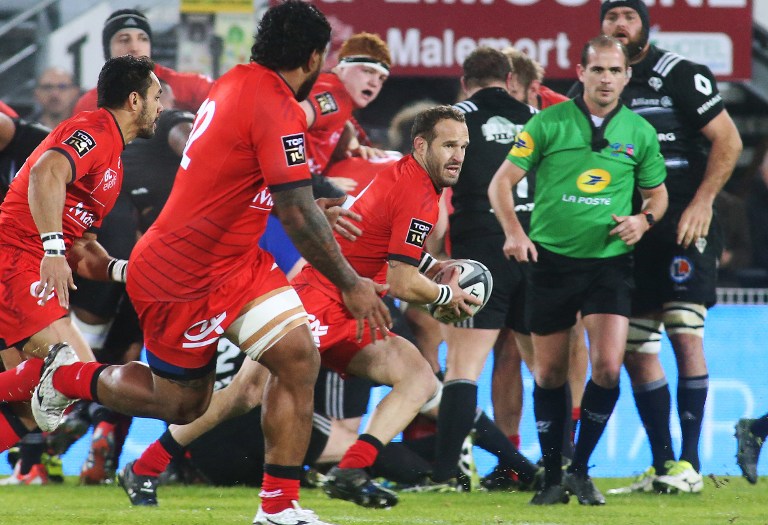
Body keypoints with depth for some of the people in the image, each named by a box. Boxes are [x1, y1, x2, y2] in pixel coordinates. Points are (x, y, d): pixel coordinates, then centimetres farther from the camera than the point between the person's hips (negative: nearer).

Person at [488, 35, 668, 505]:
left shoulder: (640, 133, 4)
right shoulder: (548, 123, -3)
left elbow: (658, 193, 17)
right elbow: (502, 182, 0)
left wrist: (644, 219, -5)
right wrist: (514, 232, -14)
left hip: (610, 261, 1)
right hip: (552, 259, -1)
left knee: (608, 367, -14)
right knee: (550, 373, 5)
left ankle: (581, 470, 4)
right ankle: (552, 476, 19)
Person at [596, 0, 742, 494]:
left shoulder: (680, 75, -4)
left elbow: (728, 141, -5)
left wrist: (702, 201, -13)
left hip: (684, 229, -6)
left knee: (685, 335, -13)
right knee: (636, 350, 4)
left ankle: (690, 464, -11)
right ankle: (662, 464, 12)